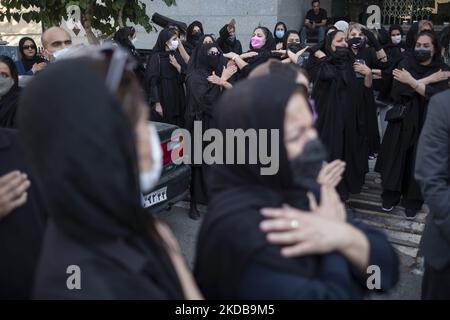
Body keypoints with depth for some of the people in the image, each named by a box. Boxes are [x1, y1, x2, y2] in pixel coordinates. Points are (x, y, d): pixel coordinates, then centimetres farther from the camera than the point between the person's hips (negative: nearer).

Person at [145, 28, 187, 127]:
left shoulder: (176, 55, 10)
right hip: (163, 99, -5)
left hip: (178, 99, 5)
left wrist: (178, 66, -11)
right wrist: (157, 103, -16)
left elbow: (185, 77, 8)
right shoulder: (156, 57, -7)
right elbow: (153, 82, -10)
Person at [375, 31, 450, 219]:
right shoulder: (406, 64, 2)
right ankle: (391, 196, 18)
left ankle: (413, 201, 15)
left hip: (425, 125, -1)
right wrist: (428, 80, -15)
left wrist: (412, 82, -24)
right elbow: (398, 91, -15)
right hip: (402, 121, 1)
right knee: (396, 159, 2)